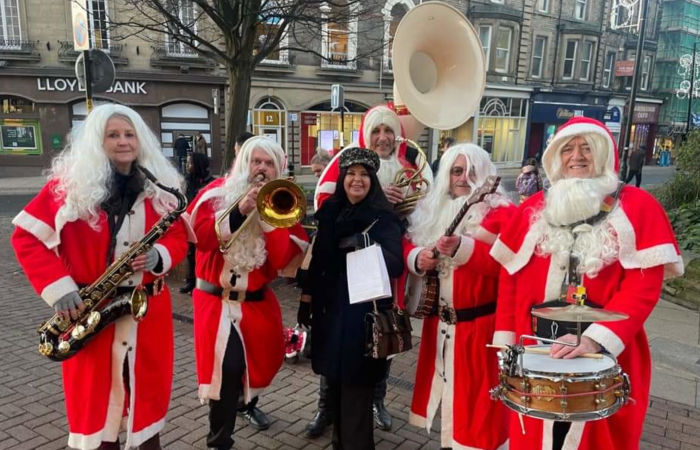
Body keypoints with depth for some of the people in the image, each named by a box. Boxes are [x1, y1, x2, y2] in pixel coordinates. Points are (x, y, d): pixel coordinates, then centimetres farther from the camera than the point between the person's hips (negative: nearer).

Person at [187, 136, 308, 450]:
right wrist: (239, 211, -26)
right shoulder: (218, 192, -4)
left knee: (262, 360, 18)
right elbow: (200, 236, -17)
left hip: (257, 300, 3)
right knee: (227, 367, -14)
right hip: (216, 299, -3)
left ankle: (248, 402, 51)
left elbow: (282, 259, -12)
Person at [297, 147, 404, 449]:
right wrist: (307, 298, 13)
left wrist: (367, 245, -28)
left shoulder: (384, 216, -8)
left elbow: (396, 266, -16)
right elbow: (318, 258, 12)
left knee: (355, 387, -1)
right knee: (334, 382, 15)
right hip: (331, 308, 5)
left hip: (365, 312, -5)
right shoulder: (330, 211, 6)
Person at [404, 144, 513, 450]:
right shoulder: (431, 209, 8)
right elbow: (407, 243, 9)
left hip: (478, 323, -6)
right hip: (438, 320, 6)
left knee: (473, 394, 3)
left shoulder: (500, 212, -9)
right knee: (443, 386, 19)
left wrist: (462, 247, -33)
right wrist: (417, 258, -13)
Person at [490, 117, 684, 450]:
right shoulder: (533, 209, 7)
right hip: (536, 348, 2)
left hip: (606, 353, -2)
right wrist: (506, 340, 0)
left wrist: (595, 339, -23)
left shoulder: (638, 208, -1)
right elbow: (511, 277, 6)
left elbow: (644, 285, -11)